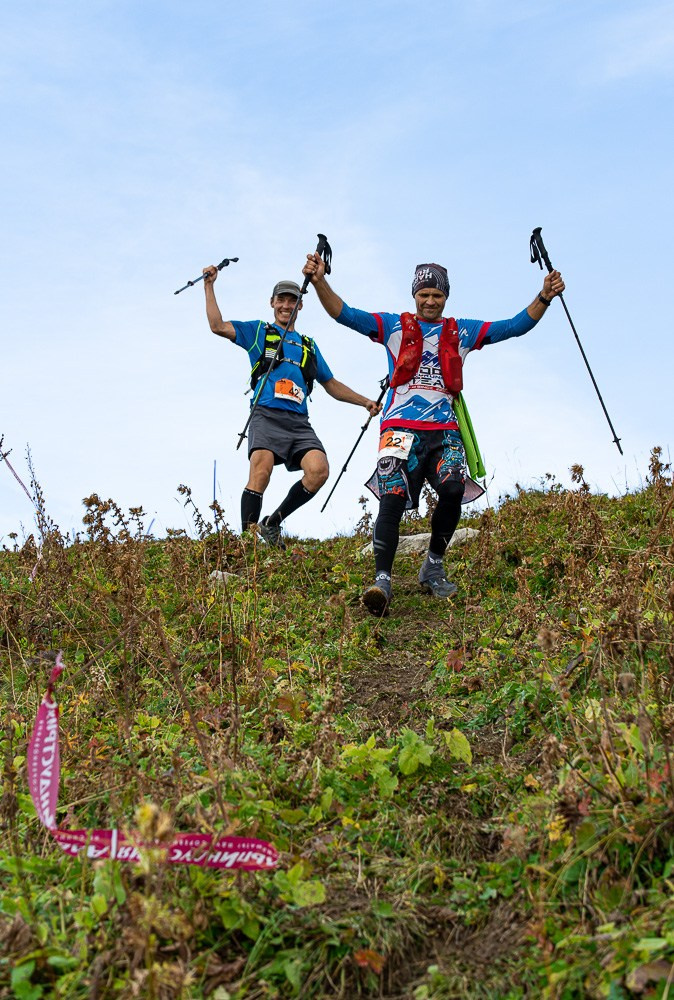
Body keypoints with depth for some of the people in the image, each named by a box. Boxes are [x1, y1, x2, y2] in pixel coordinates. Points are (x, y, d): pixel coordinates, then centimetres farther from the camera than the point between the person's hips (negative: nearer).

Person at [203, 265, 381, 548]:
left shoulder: (309, 345, 30)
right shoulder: (259, 331, 19)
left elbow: (332, 385, 33)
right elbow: (218, 326, 6)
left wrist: (364, 401, 22)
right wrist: (209, 285, 5)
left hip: (299, 422, 4)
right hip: (267, 416, -4)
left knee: (319, 470, -22)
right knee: (261, 471, -27)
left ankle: (273, 523, -6)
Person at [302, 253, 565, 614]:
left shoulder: (462, 331, 20)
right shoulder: (393, 326, 13)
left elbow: (515, 326, 18)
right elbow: (345, 314, 4)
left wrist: (544, 298, 6)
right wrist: (319, 282, -11)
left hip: (445, 431, 2)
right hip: (401, 427, -2)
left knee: (453, 490, -21)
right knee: (392, 499, -18)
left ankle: (433, 567, 1)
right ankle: (382, 581, -22)